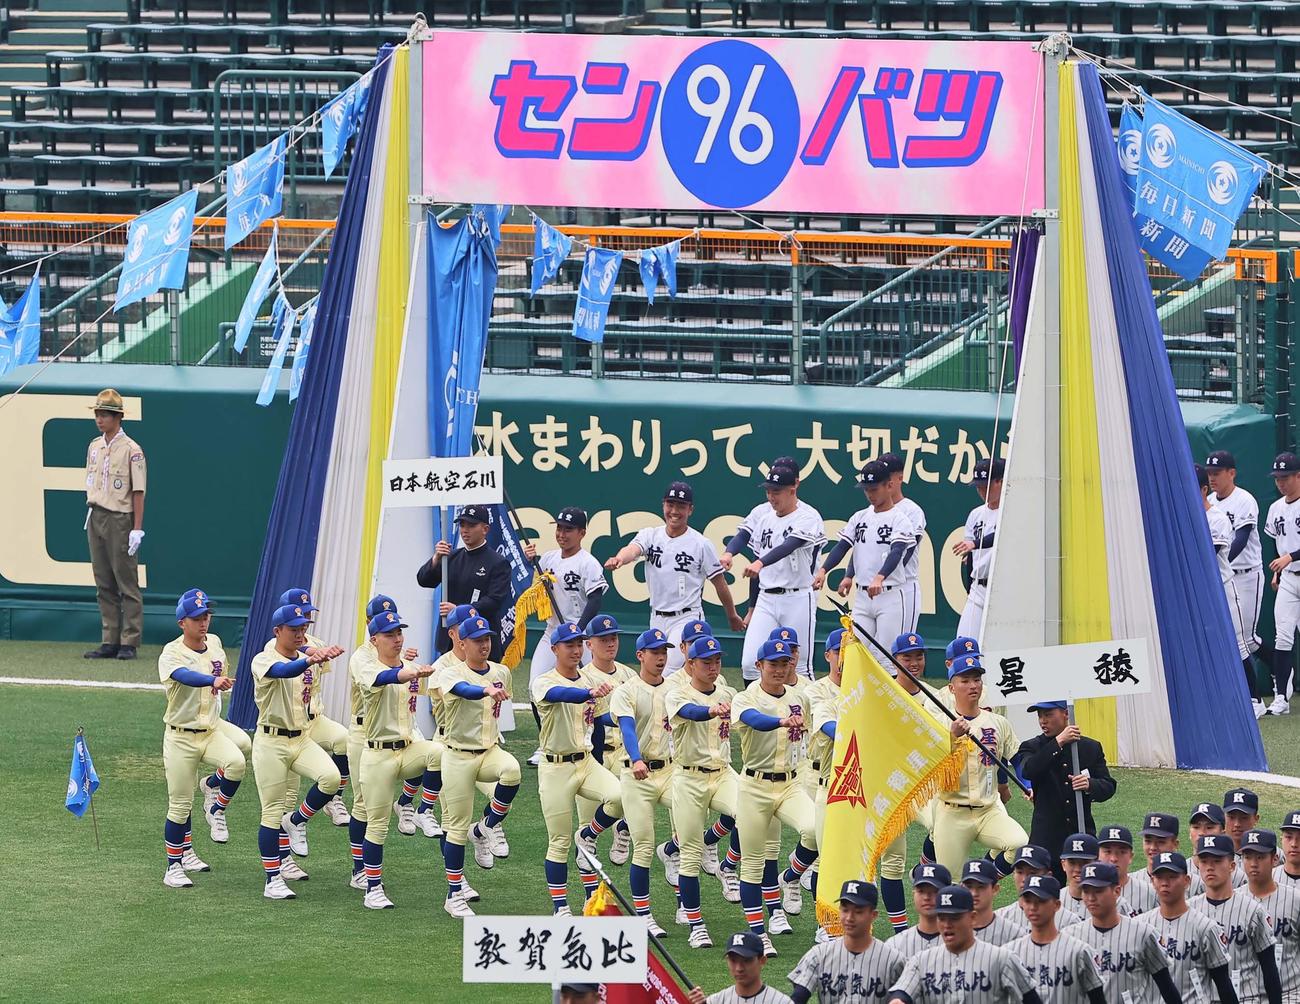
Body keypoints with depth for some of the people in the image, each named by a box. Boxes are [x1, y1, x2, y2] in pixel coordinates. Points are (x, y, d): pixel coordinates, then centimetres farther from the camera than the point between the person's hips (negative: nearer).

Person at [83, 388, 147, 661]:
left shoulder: (131, 449, -8)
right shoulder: (94, 446, 13)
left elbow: (138, 492, -10)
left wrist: (137, 529, -14)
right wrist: (90, 515, 13)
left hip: (120, 519, -7)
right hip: (95, 518, 7)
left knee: (127, 582, -4)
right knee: (104, 584, 8)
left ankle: (129, 643, -3)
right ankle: (109, 641, 12)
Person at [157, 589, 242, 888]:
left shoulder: (215, 644, 3)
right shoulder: (171, 653, -17)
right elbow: (184, 675, -40)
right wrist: (213, 680, -57)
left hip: (211, 731, 4)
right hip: (181, 737, -4)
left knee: (237, 762, -25)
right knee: (180, 805, -1)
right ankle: (175, 865, 12)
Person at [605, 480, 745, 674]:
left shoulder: (702, 544, -7)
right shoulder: (650, 535, 2)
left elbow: (719, 583, 1)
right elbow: (633, 549, -21)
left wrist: (732, 616, 9)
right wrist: (619, 559, -45)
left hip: (687, 619, -5)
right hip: (657, 619, 5)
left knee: (668, 674, -18)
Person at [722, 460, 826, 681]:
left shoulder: (808, 518, -10)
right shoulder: (761, 513, 8)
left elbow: (788, 546, -26)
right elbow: (742, 536, -7)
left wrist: (760, 563, -43)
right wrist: (729, 553, -30)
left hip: (798, 600, -5)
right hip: (766, 599, 5)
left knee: (799, 667, 1)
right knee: (750, 663, -5)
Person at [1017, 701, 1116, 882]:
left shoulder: (1091, 747, 9)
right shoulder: (1032, 748, 4)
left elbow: (1108, 787, 7)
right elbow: (1027, 771, -18)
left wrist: (1089, 785, -16)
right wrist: (1058, 743, -21)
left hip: (1083, 834, 1)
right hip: (1047, 839, -1)